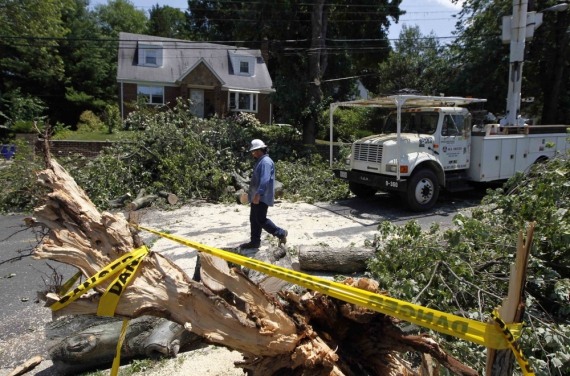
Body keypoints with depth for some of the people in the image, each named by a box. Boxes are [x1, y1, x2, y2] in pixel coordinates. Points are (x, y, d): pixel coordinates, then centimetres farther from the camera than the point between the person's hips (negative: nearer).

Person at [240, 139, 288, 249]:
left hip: (262, 198, -10)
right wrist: (253, 194, 26)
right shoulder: (261, 161, 18)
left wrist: (258, 194, -34)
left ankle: (281, 233, 2)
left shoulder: (266, 162, -16)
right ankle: (255, 241, 19)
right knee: (254, 219, 12)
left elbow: (265, 180, -27)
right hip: (256, 197, 10)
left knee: (261, 220, -10)